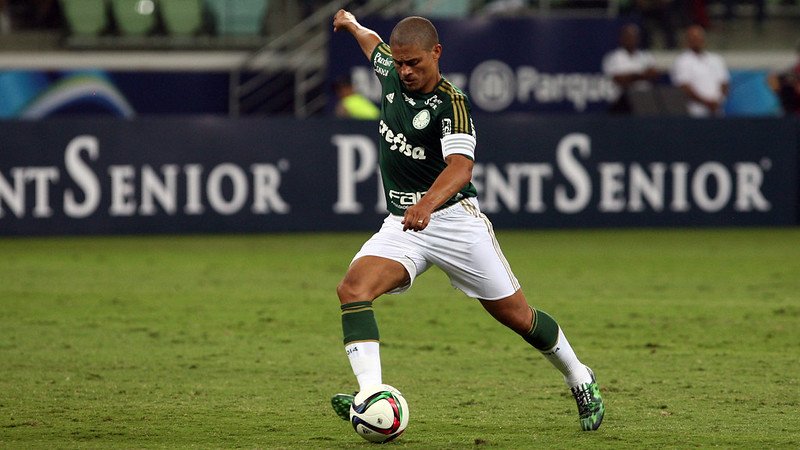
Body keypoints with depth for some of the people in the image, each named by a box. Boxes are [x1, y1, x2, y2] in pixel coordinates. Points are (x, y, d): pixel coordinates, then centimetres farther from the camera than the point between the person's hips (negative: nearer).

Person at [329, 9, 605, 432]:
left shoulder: (451, 103, -17)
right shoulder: (392, 74, 3)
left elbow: (461, 166, -32)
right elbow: (374, 45, 28)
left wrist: (428, 203, -50)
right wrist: (351, 24, 47)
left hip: (451, 217, -5)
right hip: (401, 223, 5)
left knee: (516, 316, 3)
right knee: (353, 288, -23)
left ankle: (579, 379, 30)